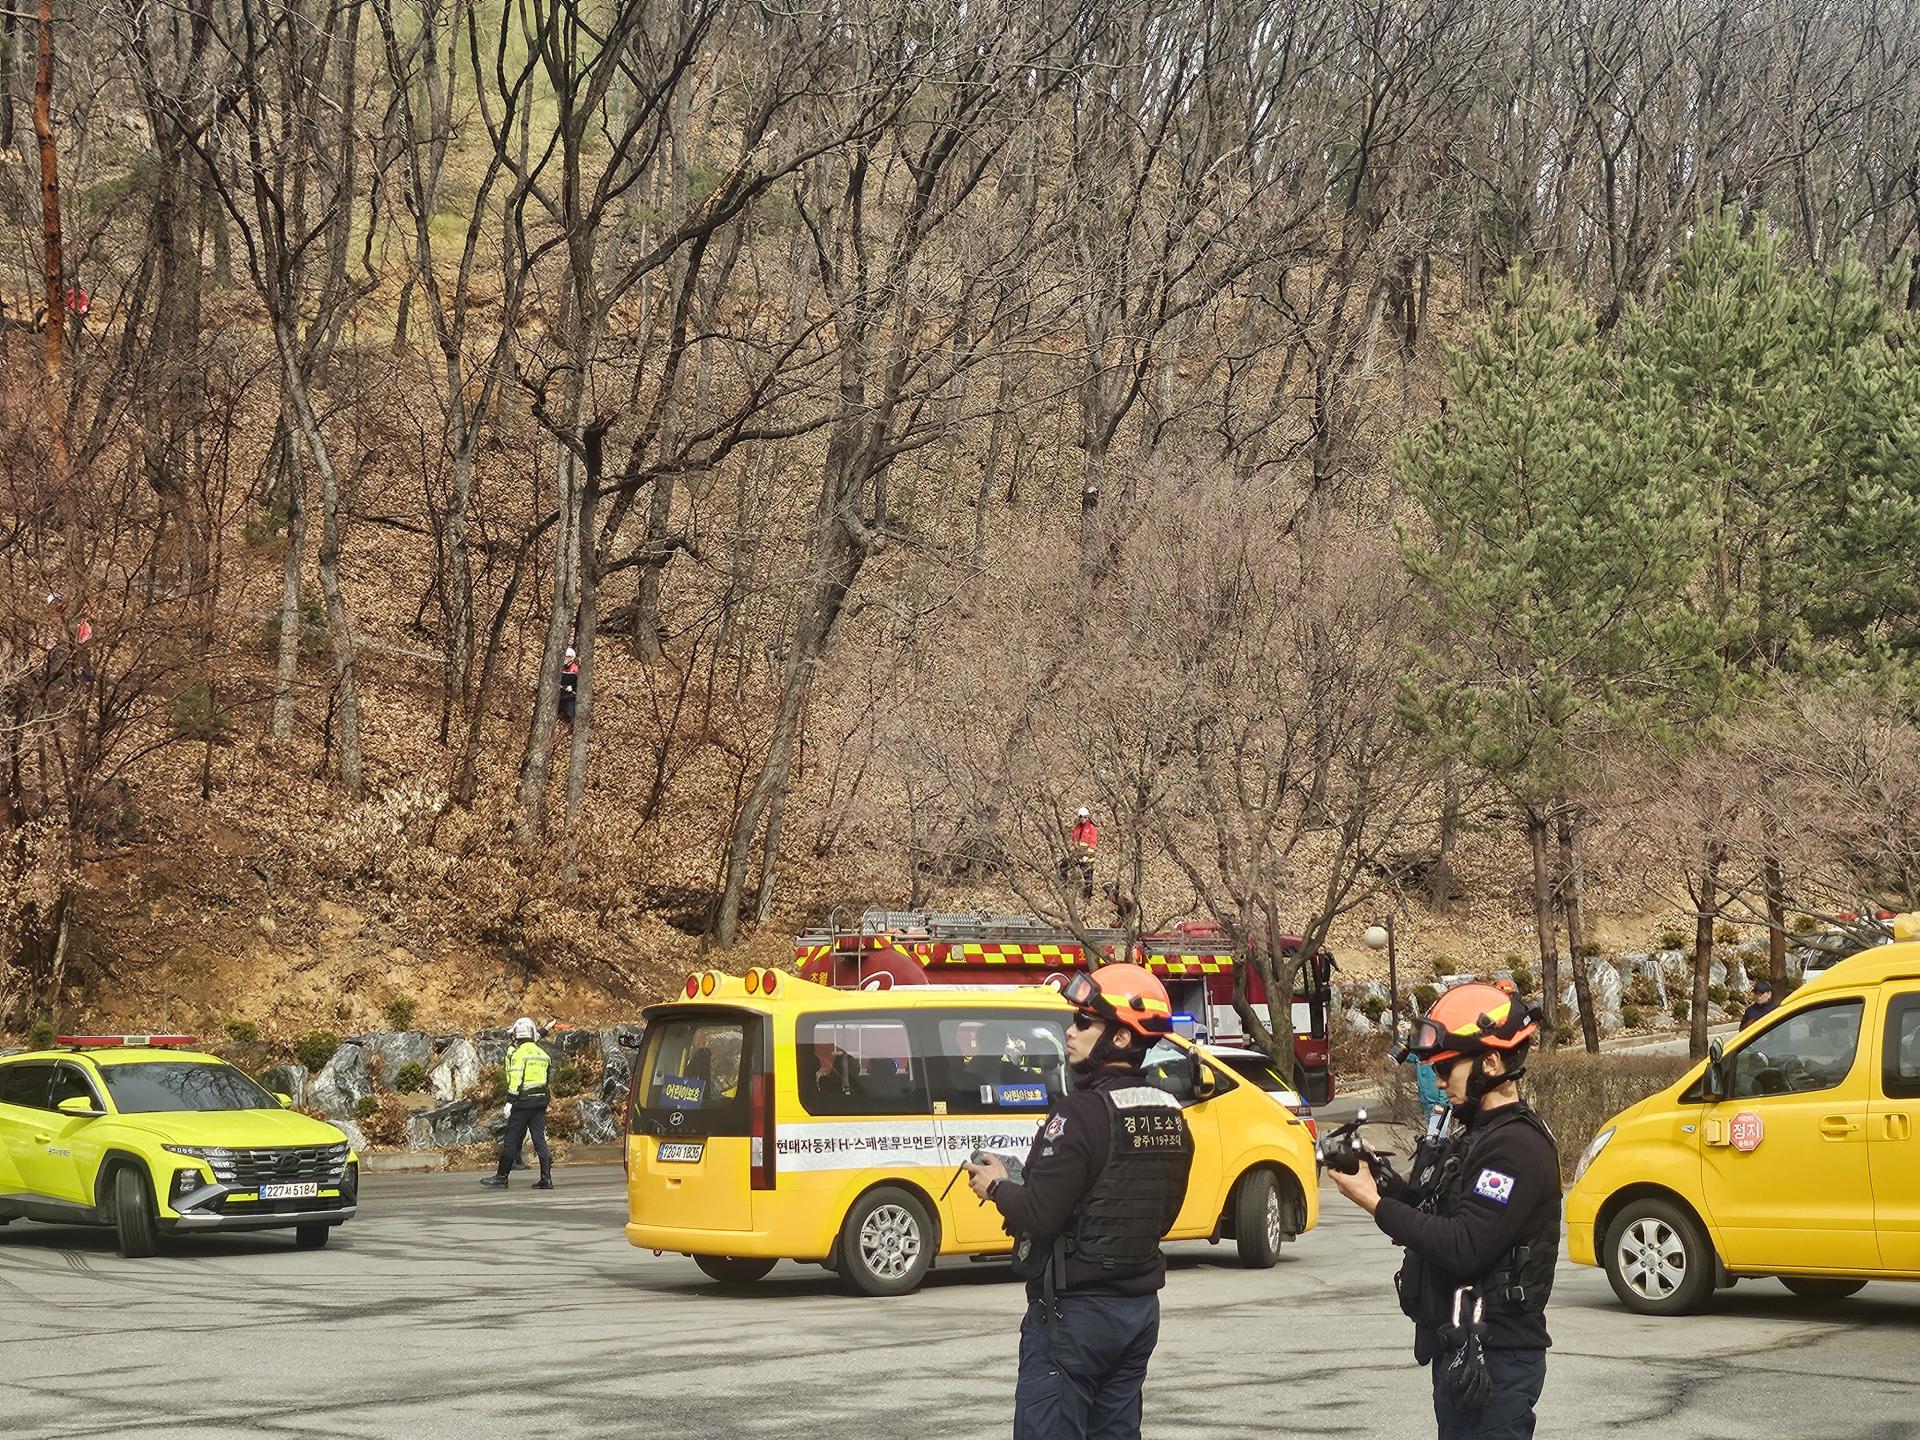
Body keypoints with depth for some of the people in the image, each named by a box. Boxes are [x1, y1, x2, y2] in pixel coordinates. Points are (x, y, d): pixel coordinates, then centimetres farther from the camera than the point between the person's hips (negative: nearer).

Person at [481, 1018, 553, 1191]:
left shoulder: (518, 1053, -9)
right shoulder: (543, 1054, 12)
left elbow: (515, 1080, -16)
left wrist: (510, 1101, -15)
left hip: (523, 1102, -6)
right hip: (541, 1101, 6)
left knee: (511, 1140, 1)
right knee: (540, 1139, 6)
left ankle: (501, 1177, 7)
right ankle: (546, 1178, 2)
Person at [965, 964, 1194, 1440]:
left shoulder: (1081, 1115, -19)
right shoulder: (1170, 1116, 7)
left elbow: (1039, 1217, -23)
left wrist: (996, 1186, -2)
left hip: (1073, 1312, -8)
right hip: (1139, 1309, 8)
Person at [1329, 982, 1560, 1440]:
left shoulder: (1517, 1147, -18)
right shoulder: (1477, 1136, 16)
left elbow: (1463, 1248, -24)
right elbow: (1435, 1214, 14)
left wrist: (1377, 1204, -18)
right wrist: (1379, 1179, -1)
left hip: (1494, 1362, -10)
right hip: (1462, 1351, 10)